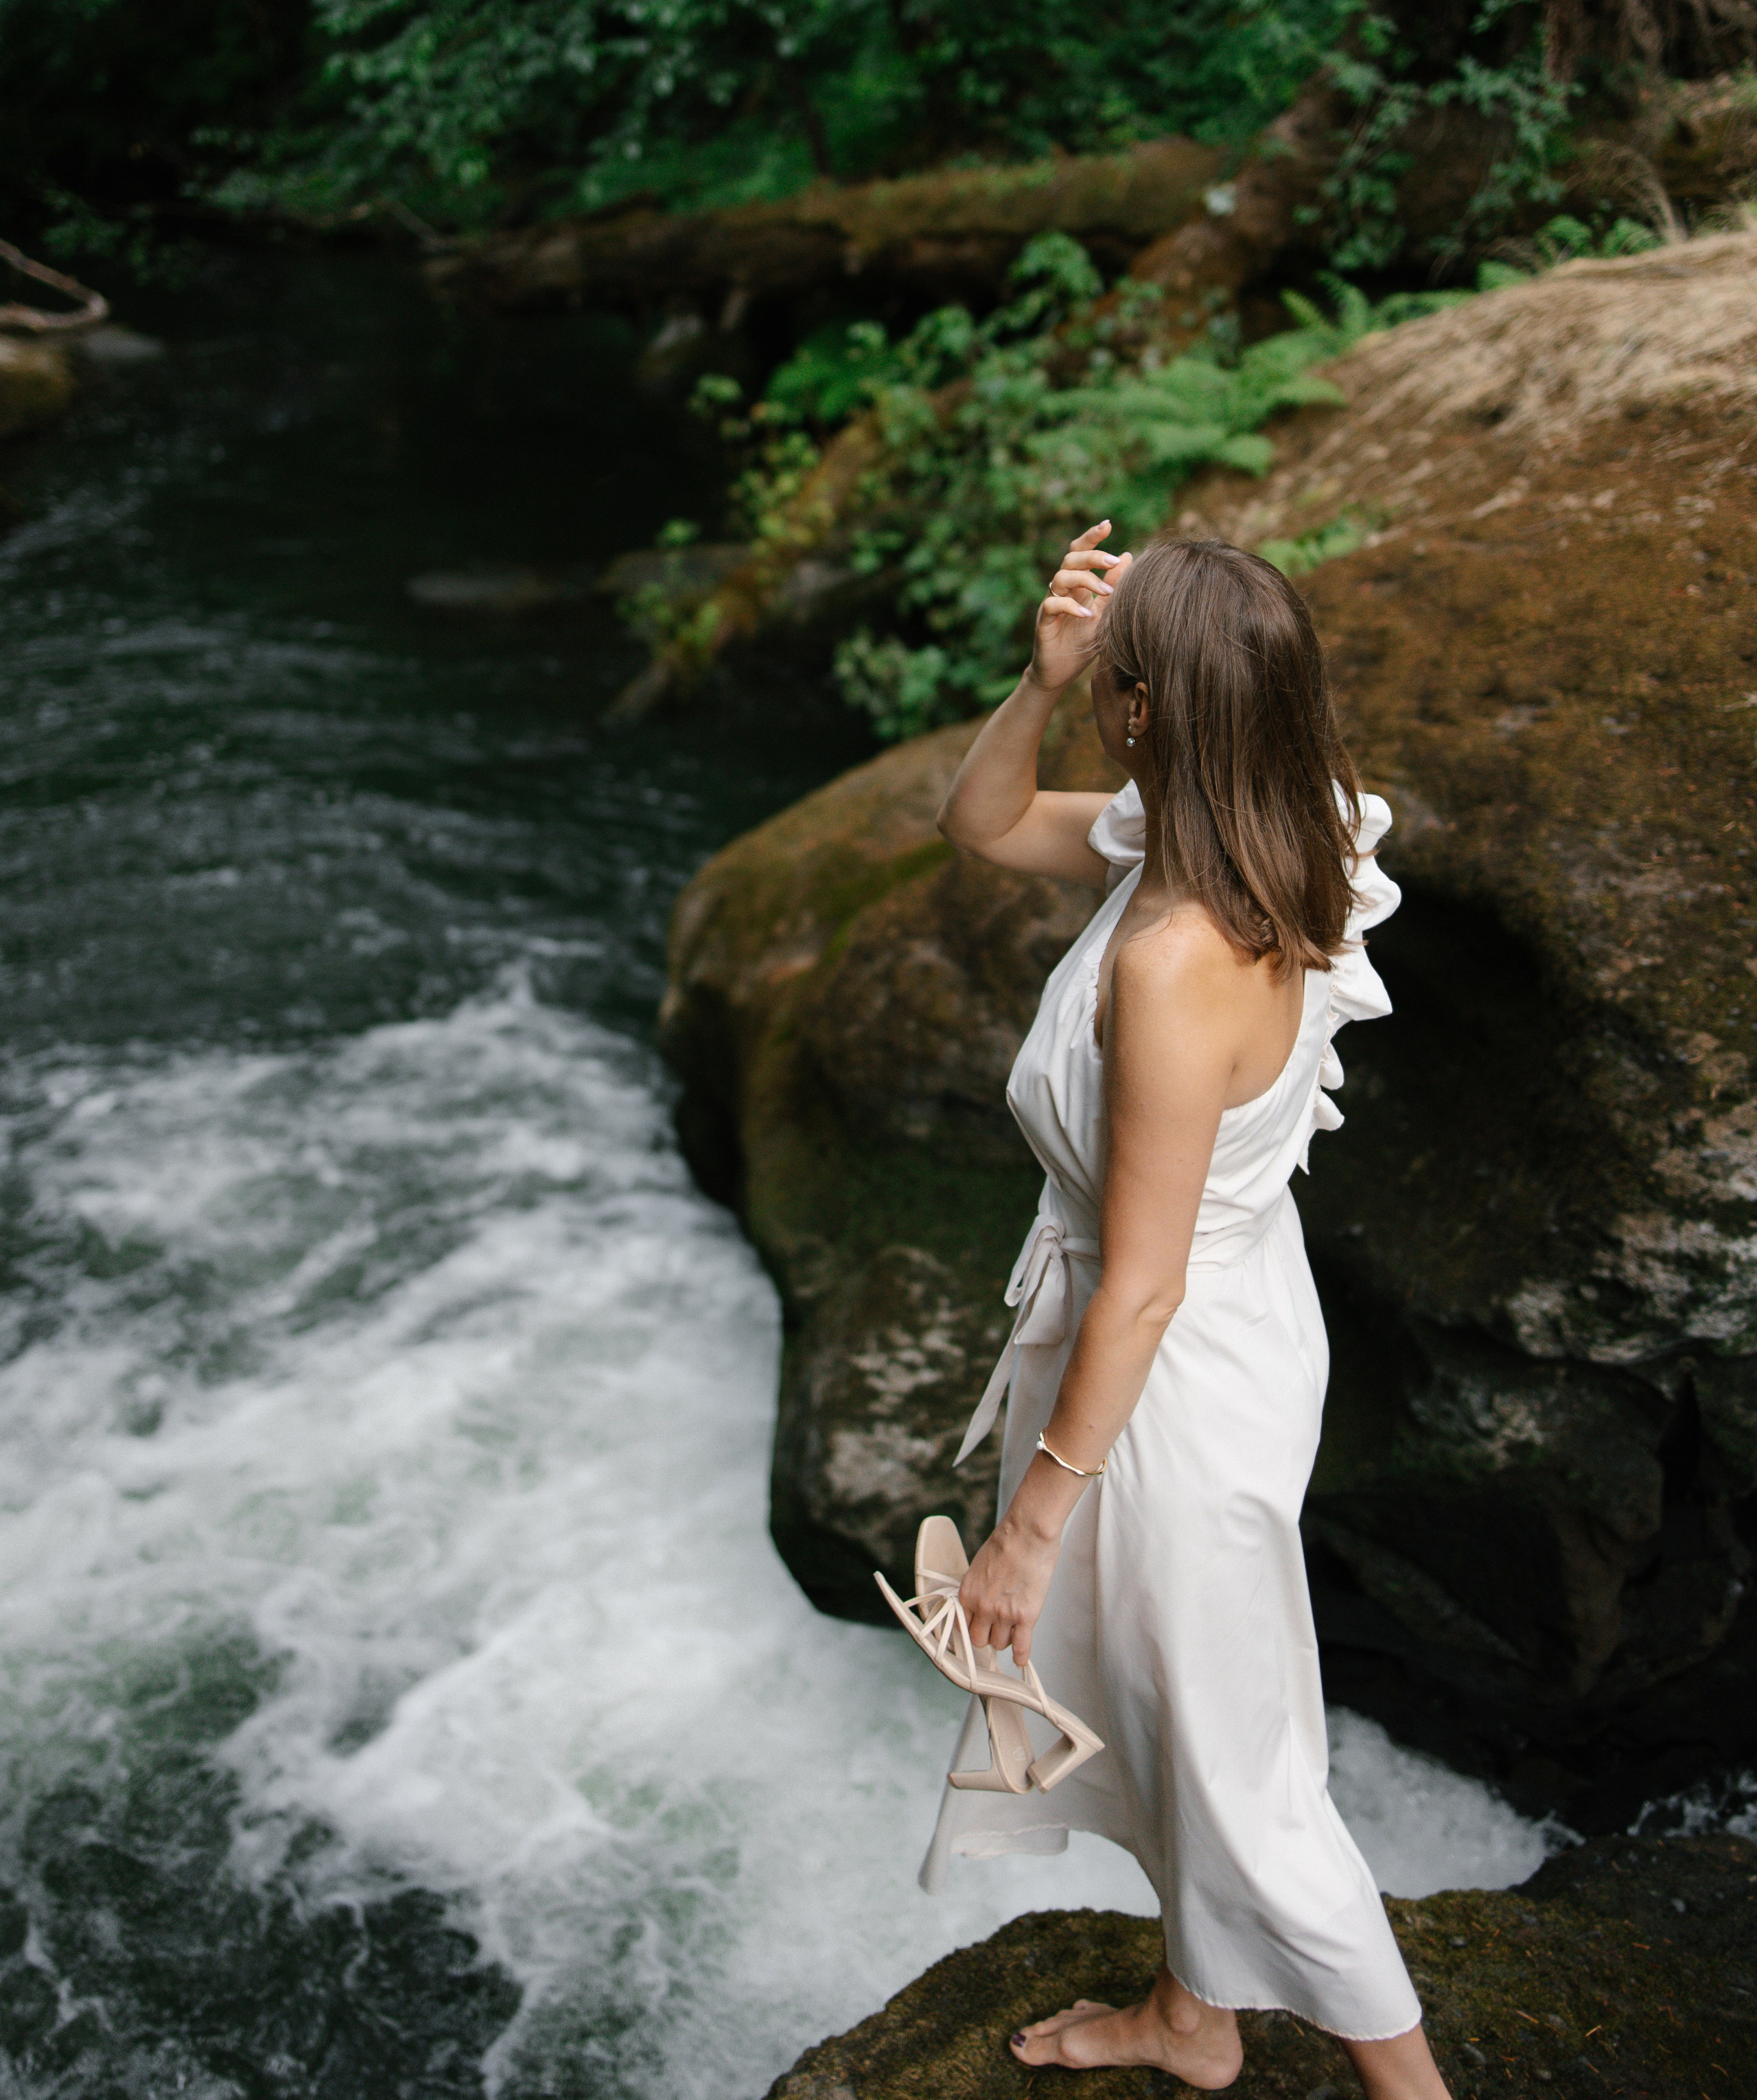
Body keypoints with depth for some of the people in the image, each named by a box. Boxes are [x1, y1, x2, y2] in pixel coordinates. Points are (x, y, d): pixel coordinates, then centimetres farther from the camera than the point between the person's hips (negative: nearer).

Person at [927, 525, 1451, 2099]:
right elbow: (986, 823, 7)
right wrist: (1038, 681, -12)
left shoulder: (1178, 964, -34)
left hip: (1180, 1380, -9)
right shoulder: (1259, 850, -7)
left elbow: (1141, 1288, -28)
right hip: (1237, 1316, 9)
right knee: (1177, 1716, 28)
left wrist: (1029, 1533, -17)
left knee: (1233, 1758, 15)